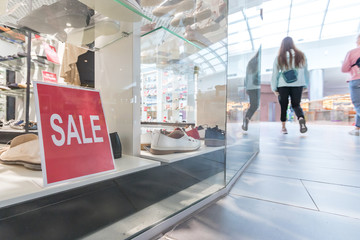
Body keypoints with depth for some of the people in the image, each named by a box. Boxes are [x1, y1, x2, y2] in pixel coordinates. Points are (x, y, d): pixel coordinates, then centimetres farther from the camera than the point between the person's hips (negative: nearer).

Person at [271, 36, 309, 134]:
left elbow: (275, 74, -3)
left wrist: (274, 88, 3)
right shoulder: (301, 55, 5)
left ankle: (283, 127, 13)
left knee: (283, 106, 10)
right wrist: (305, 85, 18)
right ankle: (301, 118, -18)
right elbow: (305, 71, 10)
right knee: (296, 104, 13)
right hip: (298, 84, 2)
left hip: (283, 85, -1)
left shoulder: (279, 58, -2)